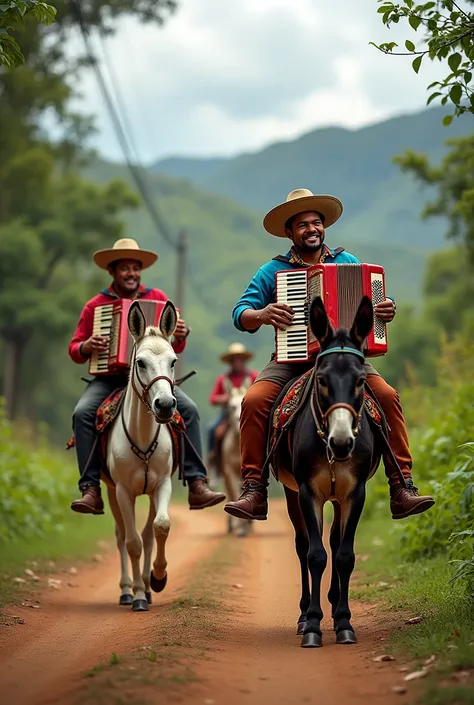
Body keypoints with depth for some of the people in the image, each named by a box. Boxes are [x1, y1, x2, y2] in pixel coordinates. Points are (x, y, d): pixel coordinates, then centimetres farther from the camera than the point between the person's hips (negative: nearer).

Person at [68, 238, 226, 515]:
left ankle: (197, 485, -23)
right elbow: (75, 350, 9)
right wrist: (87, 347, -14)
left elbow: (175, 349, 12)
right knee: (83, 412, -29)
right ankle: (91, 490, -26)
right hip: (109, 377, -1)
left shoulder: (157, 298, 9)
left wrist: (181, 335, -11)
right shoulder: (96, 305, 6)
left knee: (189, 409, -24)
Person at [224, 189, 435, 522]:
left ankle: (402, 489, -20)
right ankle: (254, 491, -18)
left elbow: (373, 303, 13)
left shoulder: (348, 263, 10)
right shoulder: (272, 271, 6)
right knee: (254, 400, -25)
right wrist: (262, 314, -20)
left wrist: (387, 310, -10)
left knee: (388, 396, -23)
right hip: (292, 359, 0)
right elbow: (240, 313, 2)